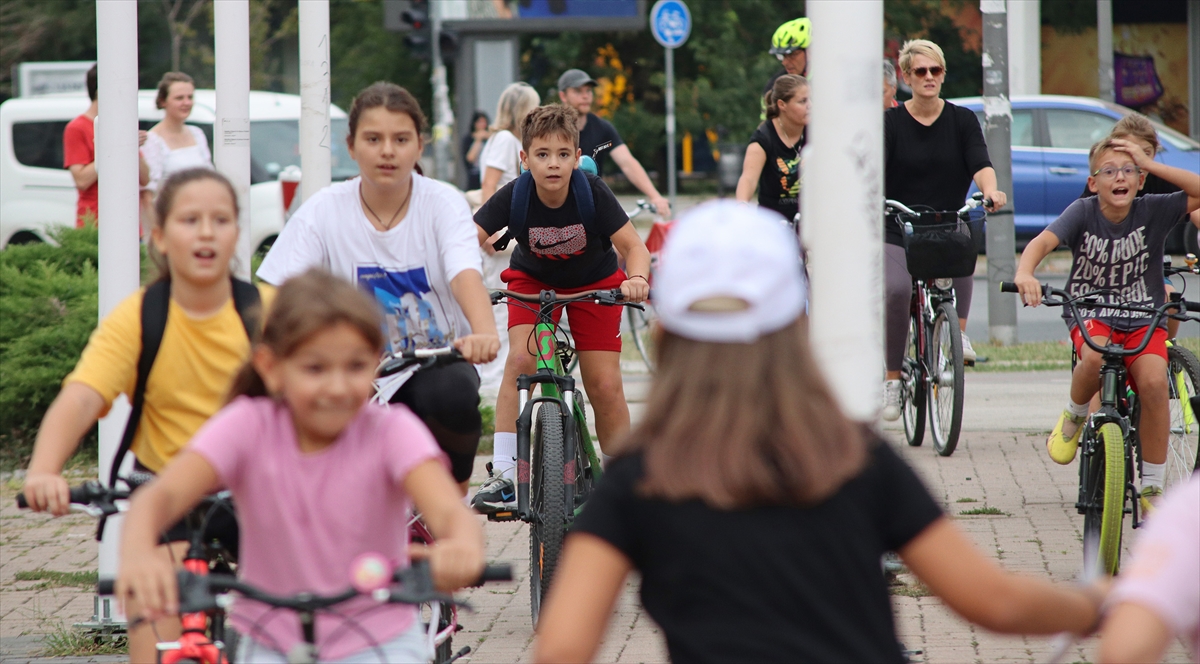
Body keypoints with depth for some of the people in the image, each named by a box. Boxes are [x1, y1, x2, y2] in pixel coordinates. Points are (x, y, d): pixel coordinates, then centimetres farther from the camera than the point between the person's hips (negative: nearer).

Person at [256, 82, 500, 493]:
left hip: (437, 363, 0)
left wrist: (484, 334, -47)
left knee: (454, 393, -35)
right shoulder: (326, 210, -5)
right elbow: (279, 291, -14)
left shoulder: (442, 203, -7)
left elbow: (465, 275, -25)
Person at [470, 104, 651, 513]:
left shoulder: (593, 192, -29)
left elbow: (633, 246, -27)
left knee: (605, 386, -8)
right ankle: (503, 477, -20)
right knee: (521, 361, -24)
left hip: (594, 281, 0)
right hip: (533, 280, 0)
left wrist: (637, 279, -48)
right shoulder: (514, 196, -28)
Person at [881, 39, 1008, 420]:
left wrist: (990, 190, -30)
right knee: (896, 290, -26)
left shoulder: (962, 121, 6)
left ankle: (959, 332, -25)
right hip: (897, 232, -1)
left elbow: (980, 163, -9)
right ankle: (893, 379, -12)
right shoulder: (891, 123, 3)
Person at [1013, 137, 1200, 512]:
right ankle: (1074, 415, 0)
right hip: (1091, 315, -1)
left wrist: (1151, 165, -19)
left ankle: (1152, 488, -11)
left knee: (1154, 382, -26)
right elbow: (1043, 241, -24)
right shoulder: (1083, 213, -9)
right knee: (1095, 356, -36)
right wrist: (1024, 273, -45)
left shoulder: (1152, 211, -6)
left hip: (1143, 319, 1)